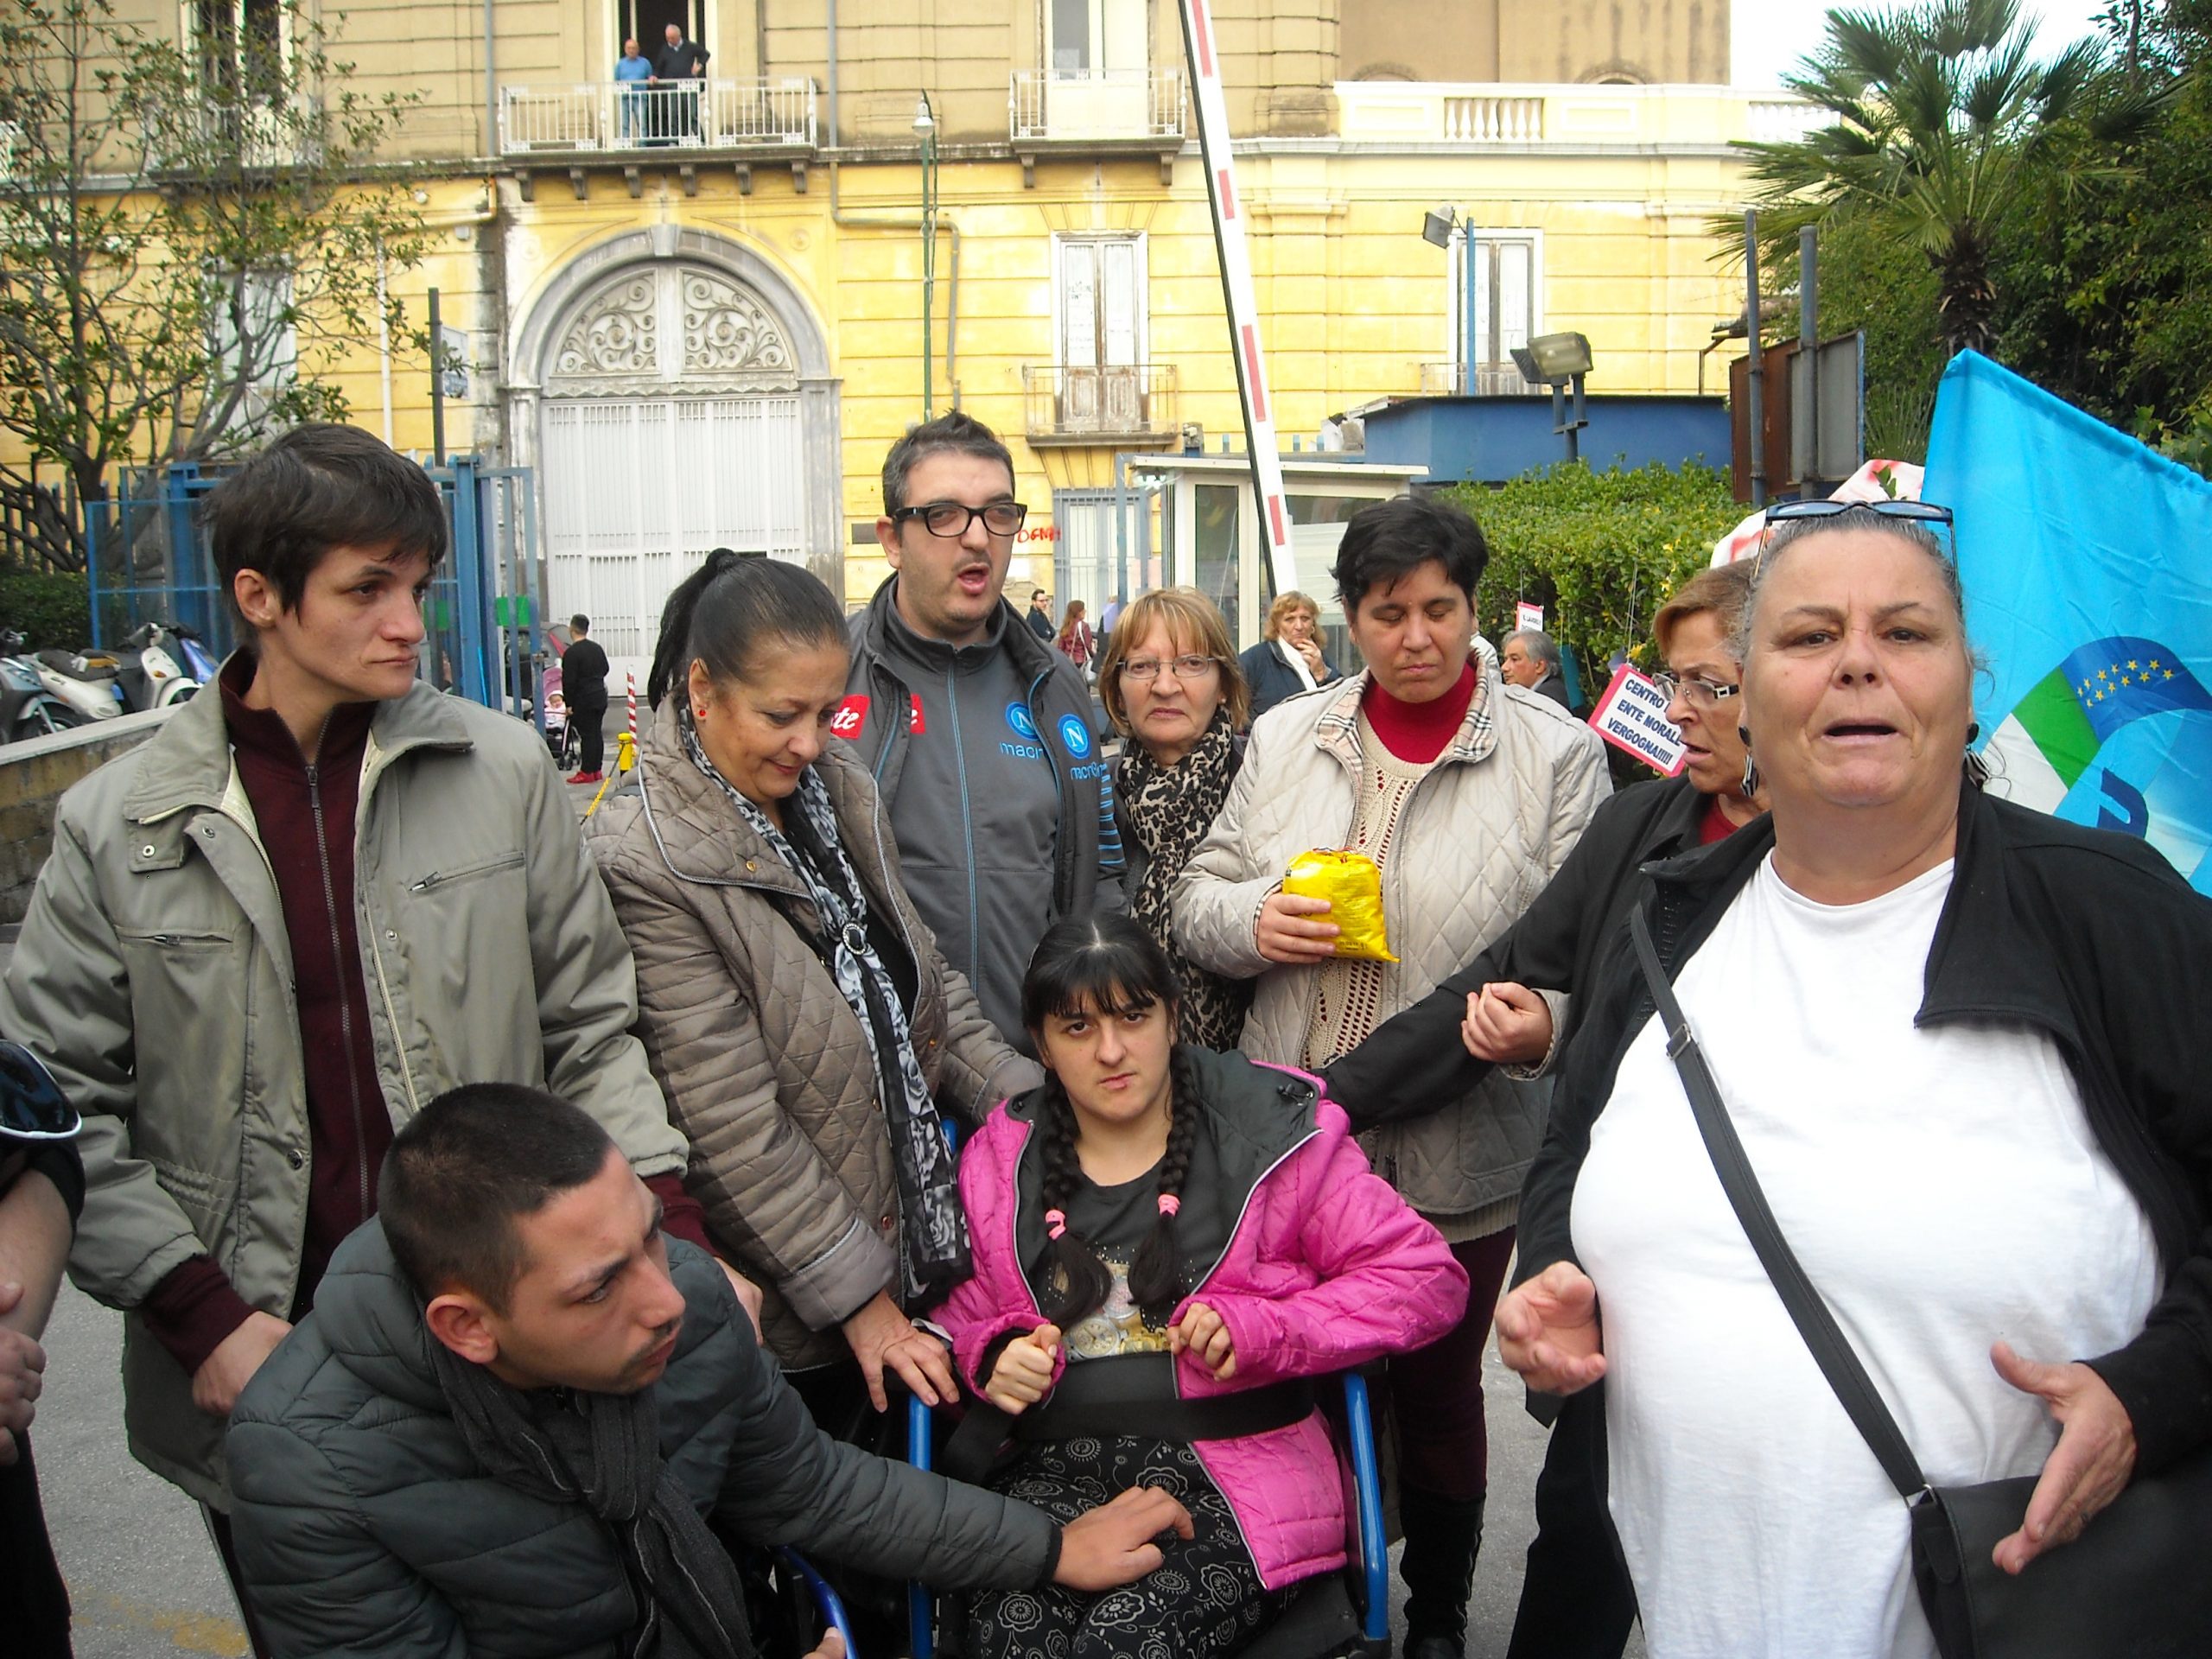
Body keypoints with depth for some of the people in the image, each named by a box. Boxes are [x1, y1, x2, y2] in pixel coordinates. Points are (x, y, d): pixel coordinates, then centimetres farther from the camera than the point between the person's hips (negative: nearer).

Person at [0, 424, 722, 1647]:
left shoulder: (501, 770, -2)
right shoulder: (117, 827, -3)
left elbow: (590, 1028, 3)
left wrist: (674, 1238, -7)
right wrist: (198, 1315, -10)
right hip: (260, 1377, 0)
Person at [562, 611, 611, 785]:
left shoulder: (571, 653, -15)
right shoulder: (597, 648, 11)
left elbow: (568, 681, -16)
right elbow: (605, 670, 24)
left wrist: (569, 703, -12)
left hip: (584, 701, -8)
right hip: (600, 697, 8)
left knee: (587, 735, -6)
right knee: (597, 734, 11)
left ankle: (586, 772, -4)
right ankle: (596, 770, 16)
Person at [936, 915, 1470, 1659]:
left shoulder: (1271, 1136, 4)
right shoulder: (999, 1162, 14)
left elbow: (1427, 1278, 3)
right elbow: (962, 1314, 24)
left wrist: (1262, 1329, -10)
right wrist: (997, 1358, -1)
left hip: (1230, 1464, -2)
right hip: (1058, 1462, 2)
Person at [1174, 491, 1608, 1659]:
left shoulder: (1554, 752, -4)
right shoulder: (1286, 738, 7)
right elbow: (1198, 896, 10)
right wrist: (1250, 919, -12)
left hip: (1459, 1155, -3)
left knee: (1436, 1388, 15)